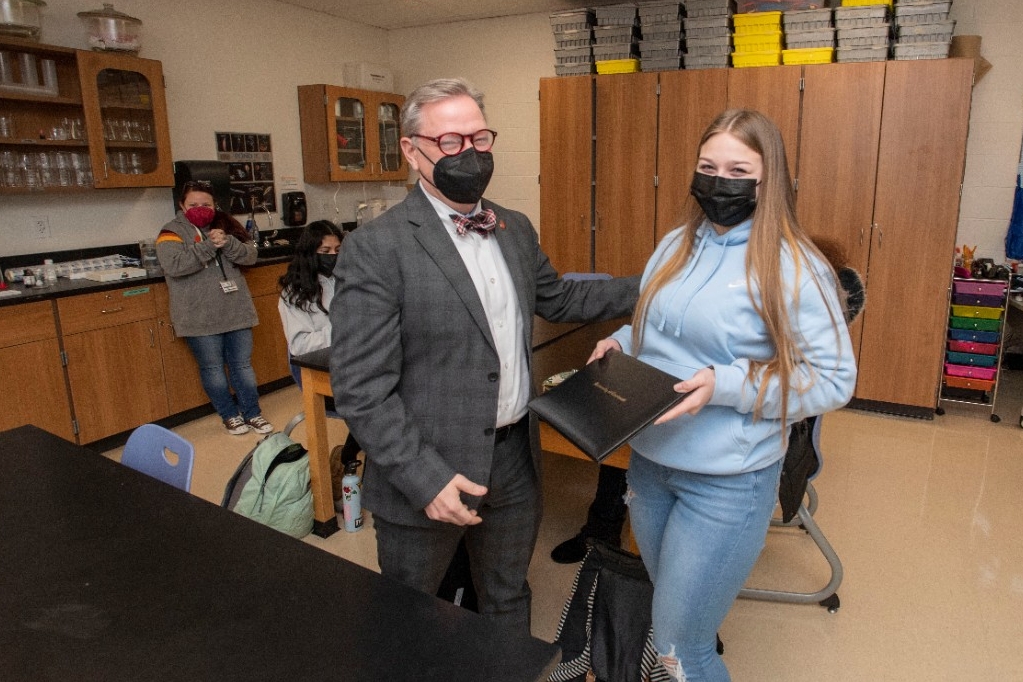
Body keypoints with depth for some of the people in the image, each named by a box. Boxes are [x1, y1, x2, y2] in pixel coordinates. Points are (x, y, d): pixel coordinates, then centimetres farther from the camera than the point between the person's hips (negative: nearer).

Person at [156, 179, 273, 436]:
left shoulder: (225, 225, 8)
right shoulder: (172, 232, -4)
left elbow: (250, 255, 1)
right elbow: (173, 265, -21)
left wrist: (227, 243, -18)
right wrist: (208, 245, -23)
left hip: (235, 311, 3)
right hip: (200, 317, -3)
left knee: (242, 364, 10)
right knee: (213, 368, 8)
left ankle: (252, 413, 22)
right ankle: (230, 415, 24)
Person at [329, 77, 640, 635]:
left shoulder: (516, 229, 4)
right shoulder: (377, 248, -18)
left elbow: (558, 300, 18)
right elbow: (360, 387, -19)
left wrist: (650, 288, 12)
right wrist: (424, 478, -23)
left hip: (515, 462, 6)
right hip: (429, 475, -5)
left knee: (509, 602, 27)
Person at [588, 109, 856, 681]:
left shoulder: (793, 267, -14)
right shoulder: (676, 246, 5)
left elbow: (834, 380, -15)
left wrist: (725, 386, -24)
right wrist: (621, 342, -3)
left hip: (727, 482, -6)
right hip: (649, 459, 6)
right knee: (669, 606, 25)